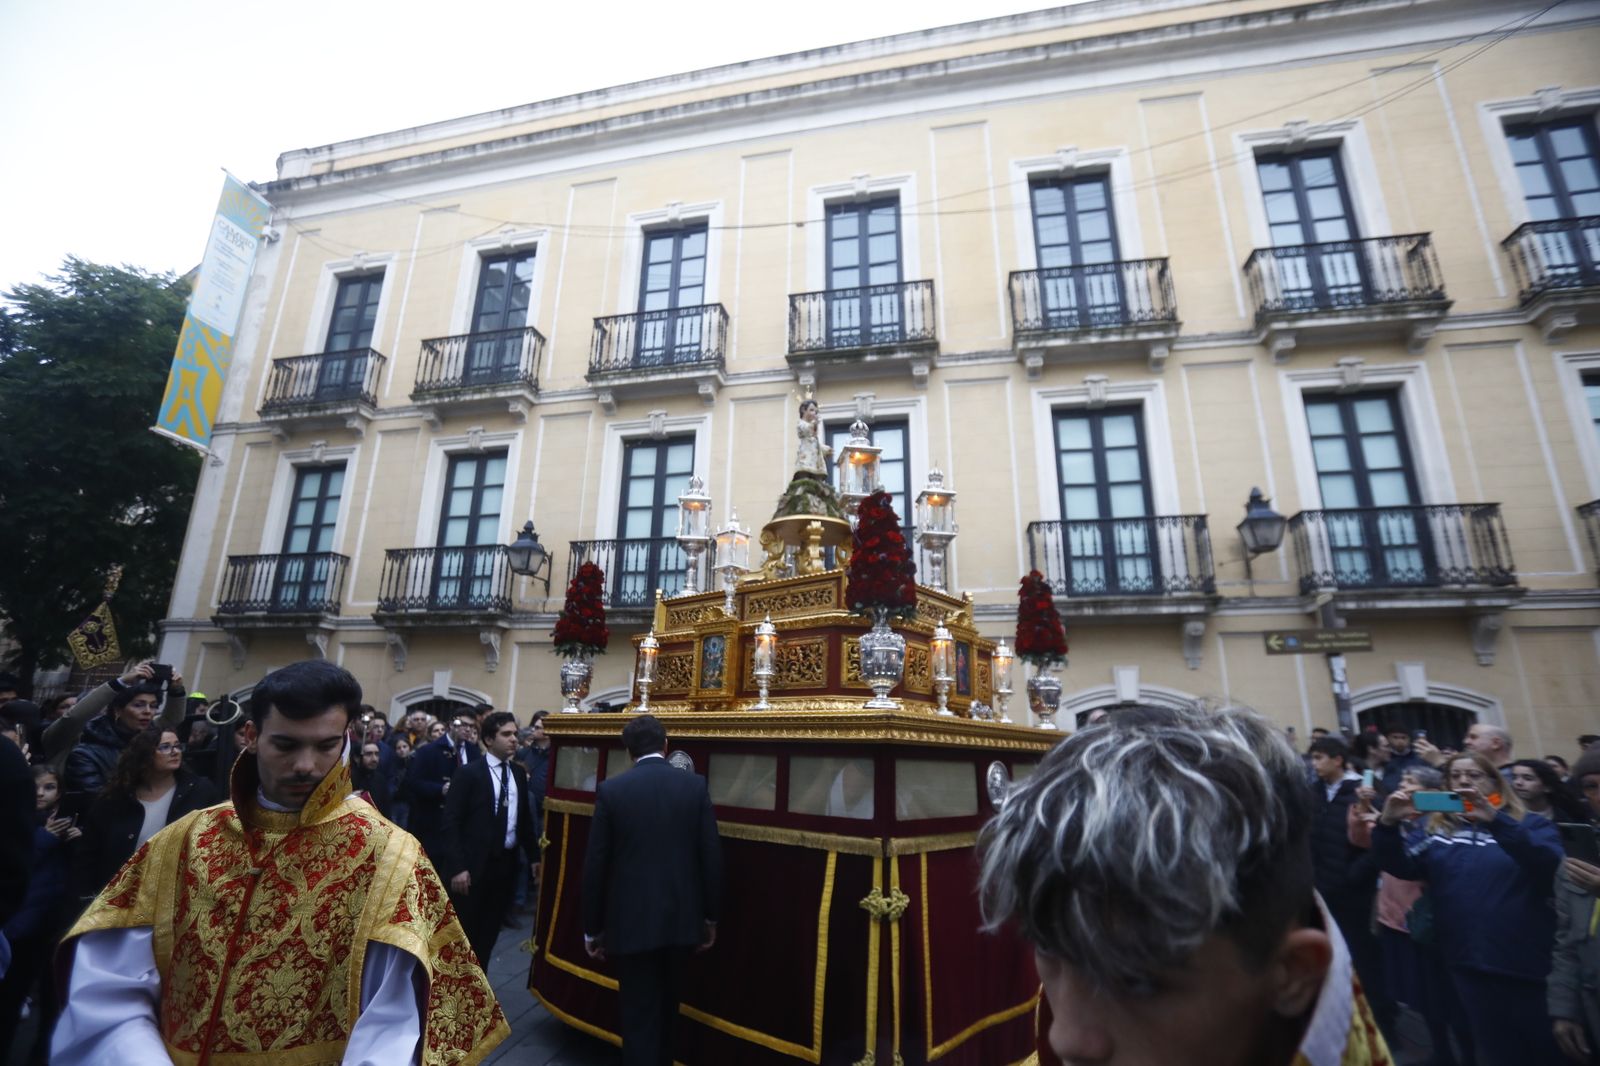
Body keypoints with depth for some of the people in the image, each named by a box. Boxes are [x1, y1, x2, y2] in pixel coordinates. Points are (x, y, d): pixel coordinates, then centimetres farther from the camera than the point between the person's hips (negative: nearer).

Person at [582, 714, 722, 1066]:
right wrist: (710, 917, 7)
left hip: (631, 920, -2)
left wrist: (592, 928, 6)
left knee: (639, 1015, 10)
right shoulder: (695, 785, -6)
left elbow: (595, 865, -6)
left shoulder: (611, 790, -9)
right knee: (667, 1007, 24)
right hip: (682, 918, 3)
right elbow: (712, 855, -4)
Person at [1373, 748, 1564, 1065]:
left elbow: (1547, 860, -22)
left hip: (1527, 963, -2)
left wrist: (1495, 820, -36)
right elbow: (1401, 867, -5)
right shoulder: (1437, 830, 6)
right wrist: (1387, 825, -23)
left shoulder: (1529, 824, 0)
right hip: (1468, 965, 2)